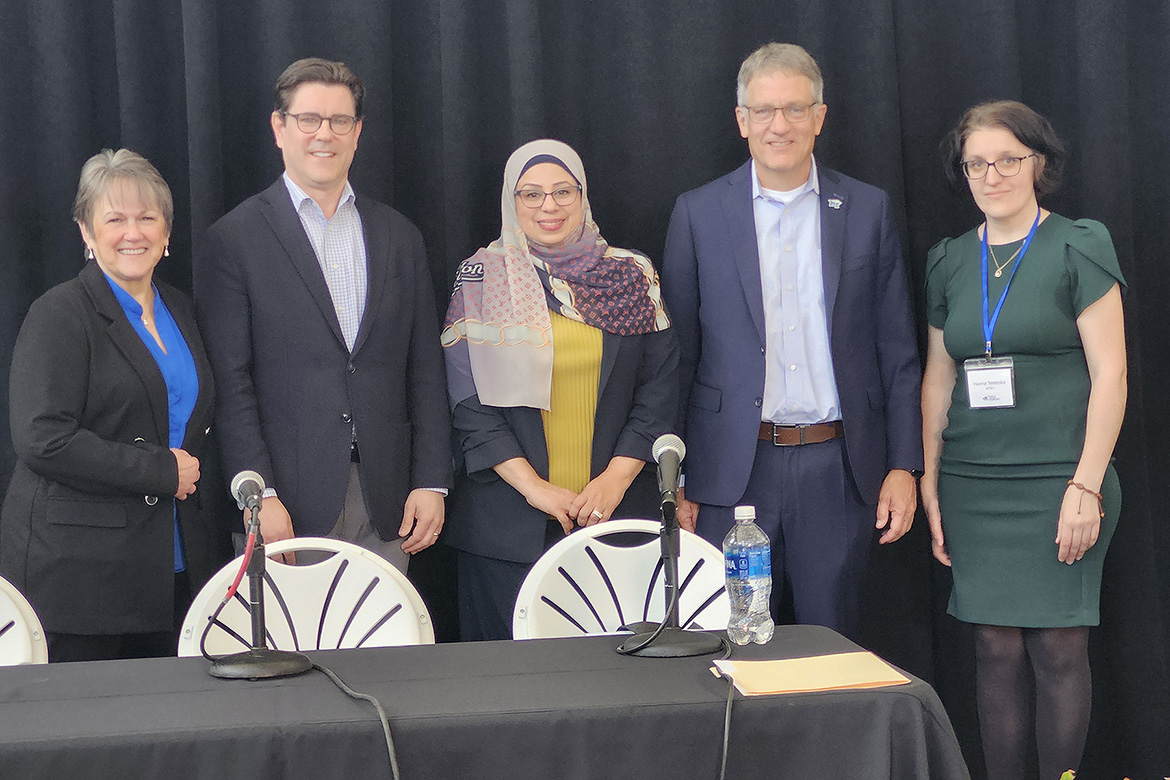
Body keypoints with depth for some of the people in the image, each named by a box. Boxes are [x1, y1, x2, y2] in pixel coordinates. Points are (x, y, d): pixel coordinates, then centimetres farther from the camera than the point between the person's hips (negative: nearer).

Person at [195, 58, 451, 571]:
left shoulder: (400, 237, 13)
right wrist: (258, 496, -12)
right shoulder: (234, 240, 0)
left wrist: (432, 483, 4)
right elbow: (230, 384, -5)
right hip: (289, 504, -3)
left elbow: (425, 372, 12)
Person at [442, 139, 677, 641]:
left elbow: (660, 384, 4)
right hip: (510, 520, -1)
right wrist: (532, 486, -11)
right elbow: (468, 398, -3)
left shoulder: (632, 276, 8)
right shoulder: (483, 278, 3)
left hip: (617, 513, 1)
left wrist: (618, 476, -7)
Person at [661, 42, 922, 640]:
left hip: (839, 471, 1)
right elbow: (676, 355, 4)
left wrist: (903, 466, 1)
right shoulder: (698, 214, 4)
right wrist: (673, 480, 1)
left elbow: (896, 350, 7)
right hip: (733, 472, -1)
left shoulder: (868, 210, 7)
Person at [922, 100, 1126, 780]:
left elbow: (1110, 373, -7)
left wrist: (1086, 486, -13)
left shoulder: (1079, 247, -2)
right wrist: (929, 483, 10)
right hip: (973, 485, 4)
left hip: (1057, 479, -4)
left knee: (1058, 648, -2)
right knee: (997, 648, 4)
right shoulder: (949, 262, 12)